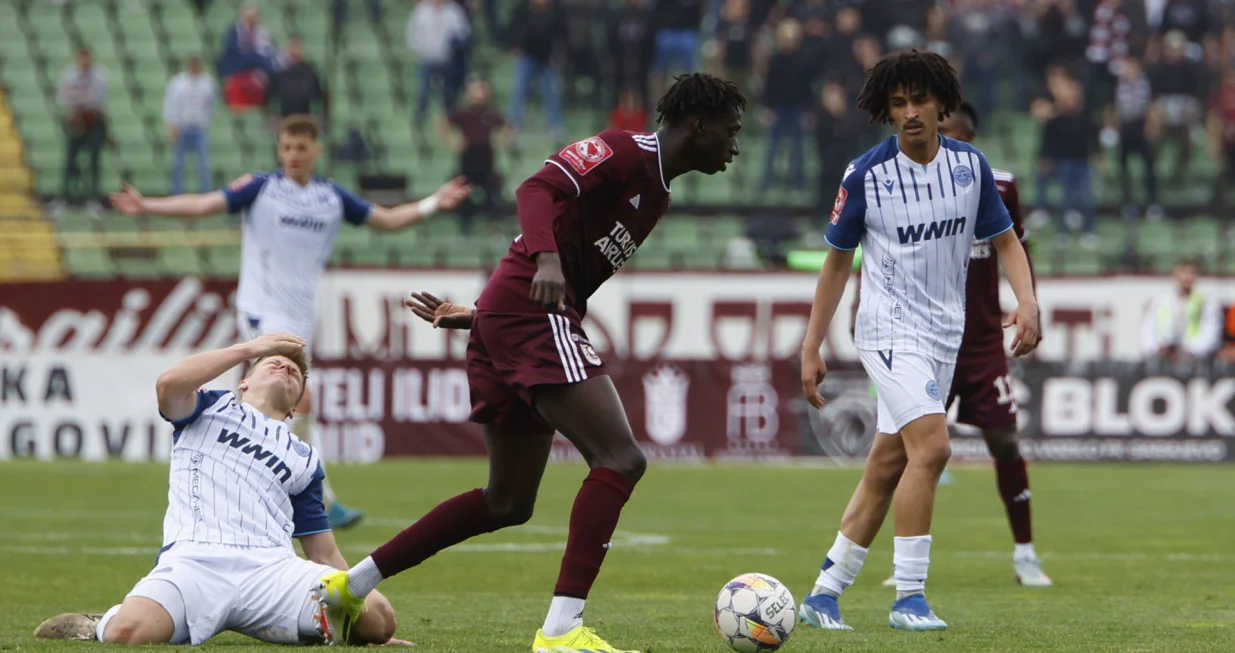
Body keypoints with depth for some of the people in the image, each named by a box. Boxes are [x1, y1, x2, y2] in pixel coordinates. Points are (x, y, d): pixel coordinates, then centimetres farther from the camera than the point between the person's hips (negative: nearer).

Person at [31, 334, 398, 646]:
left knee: (377, 617, -25)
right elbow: (169, 384, 0)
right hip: (193, 561, -3)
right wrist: (249, 348, 8)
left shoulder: (304, 460, 32)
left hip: (273, 570, 3)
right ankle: (102, 626, 5)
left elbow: (325, 556, 28)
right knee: (130, 632, -35)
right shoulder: (210, 407, 25)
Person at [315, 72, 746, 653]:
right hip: (532, 314, -10)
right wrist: (546, 259, -37)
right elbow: (539, 189, -21)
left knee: (509, 503, 15)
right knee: (620, 459, -18)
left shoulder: (656, 193, 24)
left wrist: (480, 316, 28)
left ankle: (352, 584, 21)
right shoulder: (626, 151, -6)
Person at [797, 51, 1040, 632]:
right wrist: (811, 348, 2)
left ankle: (825, 593, 18)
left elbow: (1004, 239, 11)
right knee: (931, 446, -22)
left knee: (887, 466, 8)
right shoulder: (866, 174, -8)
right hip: (890, 328, -5)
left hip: (944, 333, 5)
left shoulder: (970, 164, 2)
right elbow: (838, 259, 2)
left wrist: (1027, 301, -8)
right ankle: (909, 596, -17)